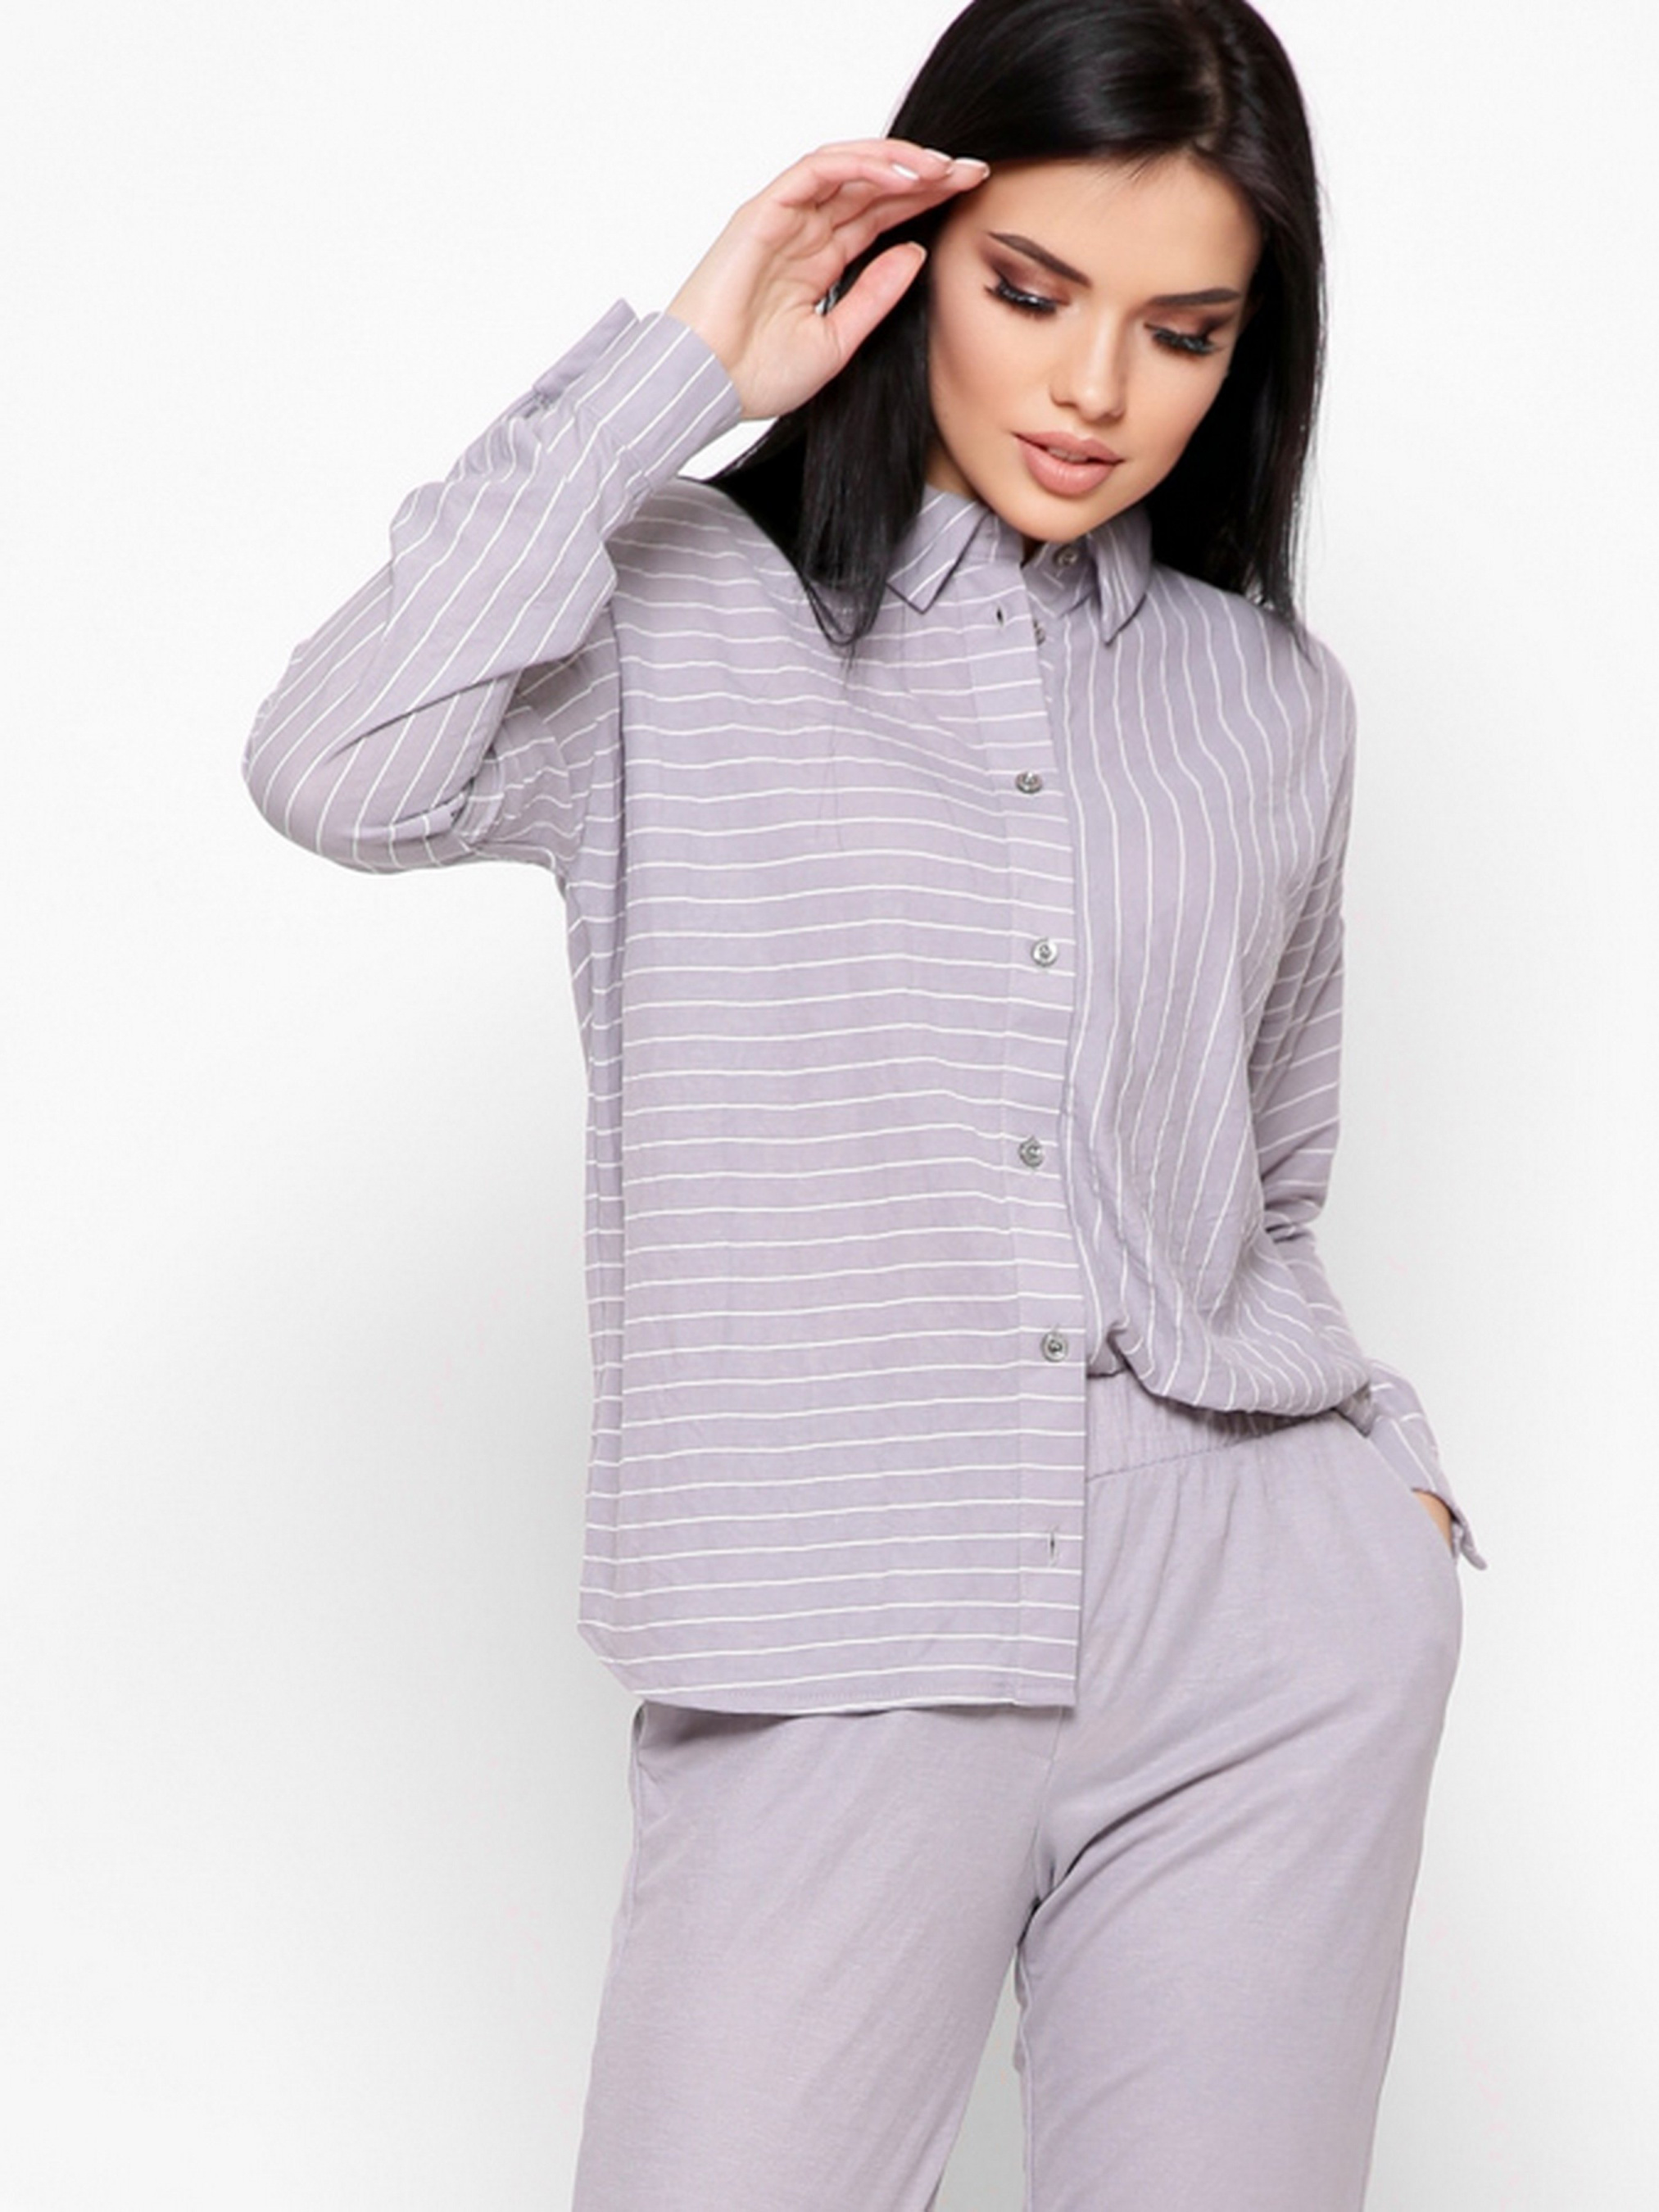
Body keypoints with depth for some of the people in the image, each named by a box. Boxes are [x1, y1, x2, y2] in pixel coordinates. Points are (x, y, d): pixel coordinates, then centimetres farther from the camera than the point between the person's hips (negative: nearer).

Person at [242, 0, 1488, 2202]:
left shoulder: (1269, 701, 12)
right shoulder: (678, 618, 2)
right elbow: (341, 770, -19)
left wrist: (1382, 1460, 6)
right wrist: (678, 370, -11)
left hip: (1266, 1648, 3)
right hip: (842, 1677, -3)